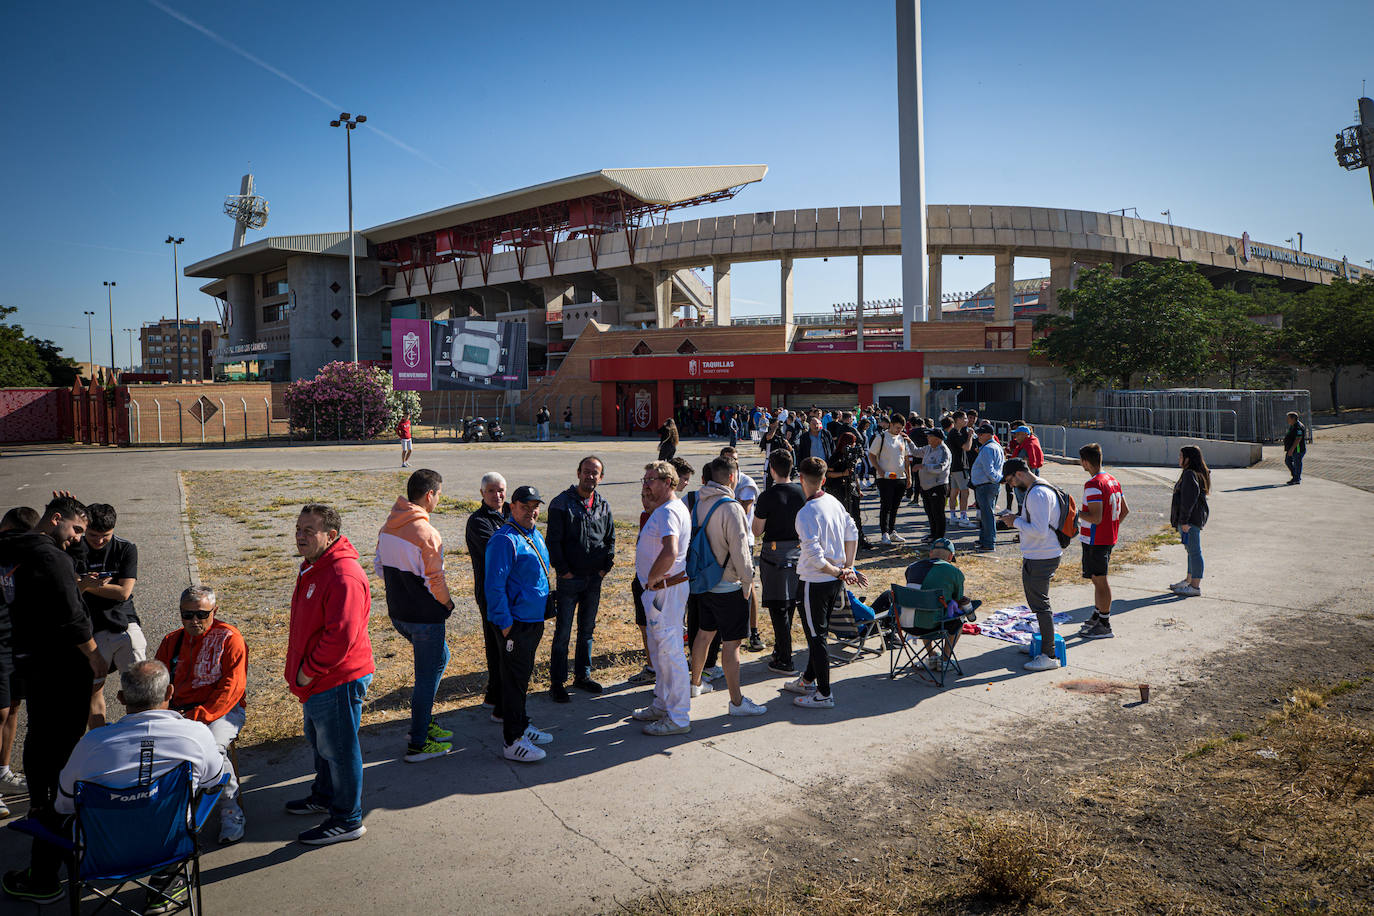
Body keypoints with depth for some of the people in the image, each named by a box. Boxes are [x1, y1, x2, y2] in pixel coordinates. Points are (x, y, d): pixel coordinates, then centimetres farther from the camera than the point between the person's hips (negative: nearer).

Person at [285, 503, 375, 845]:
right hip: (316, 682, 11)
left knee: (338, 750, 3)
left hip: (338, 681, -11)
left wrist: (308, 672, -19)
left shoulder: (343, 576, -26)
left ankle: (347, 820, 18)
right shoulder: (313, 567, 8)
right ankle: (324, 797, 47)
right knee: (319, 741, 27)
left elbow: (341, 636, -30)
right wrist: (302, 673, 14)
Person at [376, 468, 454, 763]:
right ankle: (418, 744, 14)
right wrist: (447, 603, -2)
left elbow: (381, 569, 12)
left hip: (397, 613, 9)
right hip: (425, 616, -9)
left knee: (438, 658, 25)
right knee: (427, 676, 5)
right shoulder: (426, 533, -23)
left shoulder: (387, 527, 3)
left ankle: (424, 721, 31)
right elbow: (435, 581, -20)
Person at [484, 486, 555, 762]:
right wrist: (505, 624, -20)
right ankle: (513, 741, 6)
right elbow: (494, 586, -21)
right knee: (515, 679, -2)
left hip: (534, 621, 9)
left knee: (523, 675, 20)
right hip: (516, 623, -9)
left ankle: (519, 725, 33)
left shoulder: (535, 535, 11)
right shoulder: (505, 540, -18)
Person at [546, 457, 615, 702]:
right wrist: (562, 569, -13)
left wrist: (605, 566, 5)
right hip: (569, 578, -5)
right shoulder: (562, 503, -7)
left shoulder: (603, 505, 7)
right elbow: (554, 541, -10)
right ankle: (557, 682, 9)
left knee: (587, 629, 15)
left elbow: (610, 539, 15)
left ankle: (582, 676, 28)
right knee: (563, 632, 0)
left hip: (594, 579, 5)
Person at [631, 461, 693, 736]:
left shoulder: (669, 512, -21)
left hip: (666, 590, -11)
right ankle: (662, 705, 34)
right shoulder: (662, 510, 14)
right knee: (659, 651, 21)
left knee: (670, 652, -4)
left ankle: (679, 718, 4)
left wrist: (651, 579, -21)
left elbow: (670, 553, -34)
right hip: (659, 590, 11)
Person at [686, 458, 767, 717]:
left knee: (704, 633, 22)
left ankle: (695, 683, 38)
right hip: (728, 586, -8)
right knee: (731, 643, -2)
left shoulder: (698, 503, 4)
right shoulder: (731, 508, -21)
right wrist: (748, 580, -8)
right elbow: (739, 549, -20)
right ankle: (737, 702, 4)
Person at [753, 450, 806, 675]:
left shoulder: (768, 497, -16)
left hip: (774, 555, -6)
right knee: (790, 605, 19)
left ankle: (785, 661, 2)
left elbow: (757, 532, -8)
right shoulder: (802, 492, 0)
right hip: (798, 552, 6)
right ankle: (781, 648, 34)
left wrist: (756, 512, 8)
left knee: (778, 609, 0)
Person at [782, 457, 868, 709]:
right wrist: (847, 568, 9)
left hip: (816, 582, -8)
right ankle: (808, 681, 37)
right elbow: (852, 533, 10)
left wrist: (839, 572, -12)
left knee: (816, 636, 3)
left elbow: (814, 556, -26)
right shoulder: (834, 502, 3)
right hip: (835, 583, 8)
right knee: (818, 632, 21)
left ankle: (824, 694, 11)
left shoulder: (806, 513, -22)